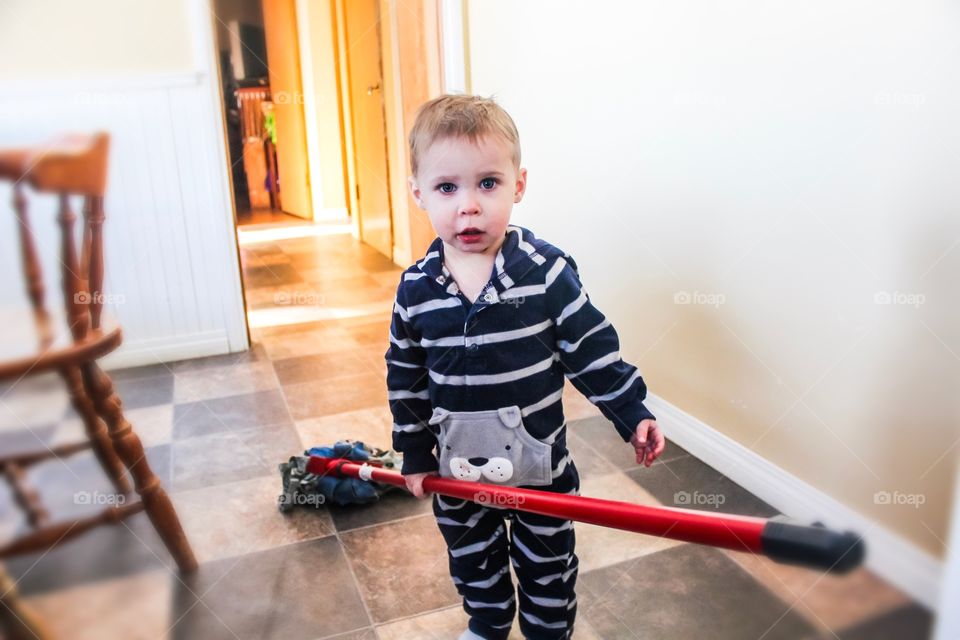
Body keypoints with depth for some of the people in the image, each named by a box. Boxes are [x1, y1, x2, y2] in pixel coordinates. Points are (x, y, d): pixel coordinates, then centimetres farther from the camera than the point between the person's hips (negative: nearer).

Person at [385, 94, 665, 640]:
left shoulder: (547, 271, -18)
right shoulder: (416, 289, -9)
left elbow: (593, 349, -9)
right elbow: (406, 378, 2)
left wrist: (633, 414, -10)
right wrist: (415, 454, 6)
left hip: (539, 460, -2)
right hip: (458, 466, 3)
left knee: (548, 565, 18)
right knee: (472, 561, 24)